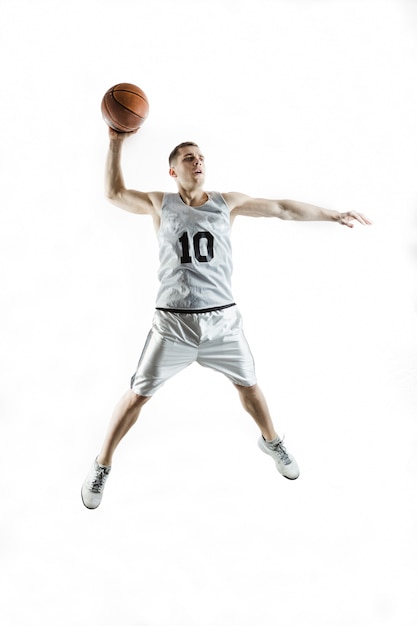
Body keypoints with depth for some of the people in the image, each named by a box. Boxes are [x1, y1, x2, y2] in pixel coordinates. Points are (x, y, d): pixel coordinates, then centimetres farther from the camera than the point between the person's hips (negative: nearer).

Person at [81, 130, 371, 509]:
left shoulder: (227, 203, 6)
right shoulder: (160, 204, 6)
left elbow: (284, 209, 8)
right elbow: (114, 192, 13)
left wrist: (334, 215, 10)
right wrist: (117, 143, 7)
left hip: (223, 319, 2)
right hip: (174, 321, -1)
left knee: (248, 385, 16)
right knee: (138, 394, 1)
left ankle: (272, 442, 44)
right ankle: (101, 467, 20)